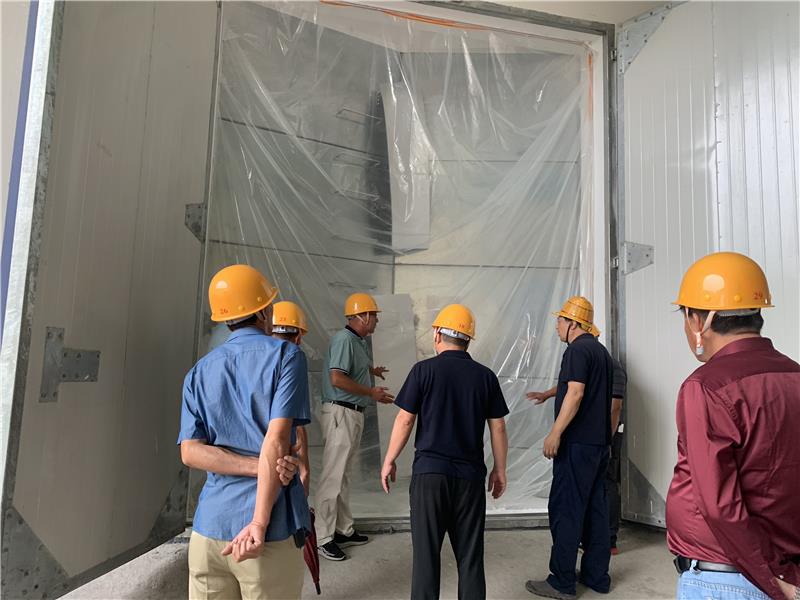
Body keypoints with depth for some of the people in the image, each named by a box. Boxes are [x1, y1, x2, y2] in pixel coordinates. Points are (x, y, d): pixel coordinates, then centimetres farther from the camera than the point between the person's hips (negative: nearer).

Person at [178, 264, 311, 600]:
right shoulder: (286, 356, -5)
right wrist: (260, 522, -14)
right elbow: (277, 440, -15)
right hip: (270, 529, -4)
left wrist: (262, 467, -8)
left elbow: (190, 452, -2)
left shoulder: (199, 372, 9)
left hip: (209, 525, 4)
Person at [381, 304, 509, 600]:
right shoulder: (486, 376, 2)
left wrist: (389, 461, 6)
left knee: (426, 552, 8)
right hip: (470, 475, 3)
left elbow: (405, 421, -6)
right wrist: (500, 469, 16)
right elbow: (498, 427, 5)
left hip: (429, 471, -2)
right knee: (470, 554, 13)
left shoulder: (424, 370, -6)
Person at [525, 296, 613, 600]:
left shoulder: (577, 349, -13)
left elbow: (575, 393, -22)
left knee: (565, 510, -3)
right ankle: (597, 575, 23)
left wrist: (555, 433, -21)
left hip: (577, 442, -9)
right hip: (599, 441, 10)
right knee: (595, 508, 14)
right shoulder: (601, 351, 16)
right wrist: (547, 393, 37)